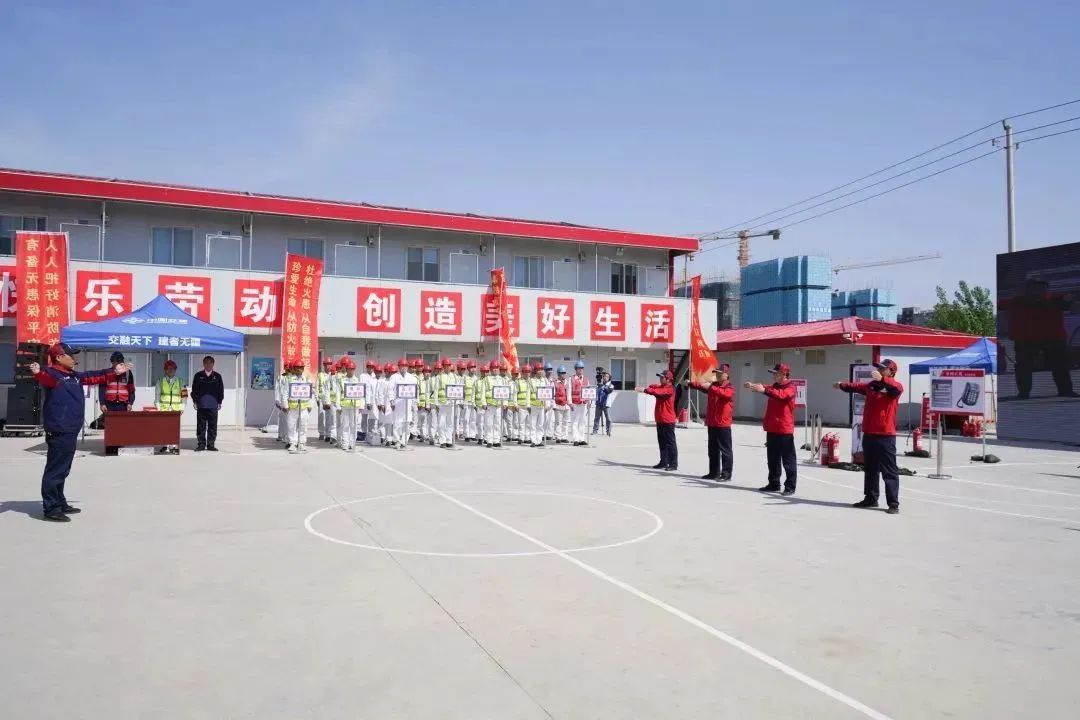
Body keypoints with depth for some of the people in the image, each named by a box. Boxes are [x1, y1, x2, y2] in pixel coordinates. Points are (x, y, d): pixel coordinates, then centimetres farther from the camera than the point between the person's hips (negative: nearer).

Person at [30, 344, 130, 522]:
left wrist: (114, 372, 37)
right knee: (55, 470, -7)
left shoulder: (74, 375, 18)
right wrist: (38, 373, -58)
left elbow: (93, 377, 32)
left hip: (70, 430, 10)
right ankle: (50, 509, -4)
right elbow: (46, 378, -35)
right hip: (58, 431, -10)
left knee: (63, 470, 18)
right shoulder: (51, 373, -12)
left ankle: (60, 503, 28)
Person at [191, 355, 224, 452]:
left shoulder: (217, 376, 8)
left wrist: (219, 402, 4)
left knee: (212, 426, 2)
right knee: (201, 426, 3)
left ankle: (211, 445, 7)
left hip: (213, 406, 0)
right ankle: (201, 444, 9)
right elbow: (194, 390, 10)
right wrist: (195, 401, 2)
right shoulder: (198, 376, 8)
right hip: (201, 406, 0)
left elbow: (221, 390, 10)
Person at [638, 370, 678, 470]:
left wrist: (644, 390, -31)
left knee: (670, 442, -5)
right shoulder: (661, 387, 19)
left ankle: (673, 464, -3)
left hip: (668, 421, -9)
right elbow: (653, 387, 8)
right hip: (660, 420, 9)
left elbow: (657, 391, -26)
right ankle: (664, 462, 19)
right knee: (662, 442, 12)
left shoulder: (670, 389, -14)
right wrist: (643, 389, -10)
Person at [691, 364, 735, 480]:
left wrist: (710, 387, -35)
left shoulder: (730, 388, -8)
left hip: (723, 424, -7)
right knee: (713, 450, 12)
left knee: (725, 450, -1)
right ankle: (714, 472, 20)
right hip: (711, 424, 7)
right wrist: (690, 383, -10)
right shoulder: (713, 385, 15)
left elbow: (724, 393, -29)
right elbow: (701, 386, 5)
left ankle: (726, 474, 2)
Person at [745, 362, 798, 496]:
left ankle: (790, 486, 0)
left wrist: (764, 390, -39)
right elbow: (766, 389, 5)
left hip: (784, 430, -8)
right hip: (772, 429, 8)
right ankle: (774, 484, 21)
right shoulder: (774, 386, 17)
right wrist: (753, 386, -15)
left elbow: (781, 395, -29)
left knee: (788, 460, -2)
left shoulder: (790, 388, -11)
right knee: (773, 459, 13)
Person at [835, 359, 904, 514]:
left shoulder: (895, 386, -9)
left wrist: (882, 379, -46)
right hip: (869, 434, 7)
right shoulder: (871, 385, 14)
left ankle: (893, 504, 1)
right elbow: (857, 386, 15)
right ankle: (870, 498, 28)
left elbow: (897, 388, -29)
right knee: (870, 469, 17)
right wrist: (842, 386, 2)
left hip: (886, 436, -7)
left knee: (889, 471, -3)